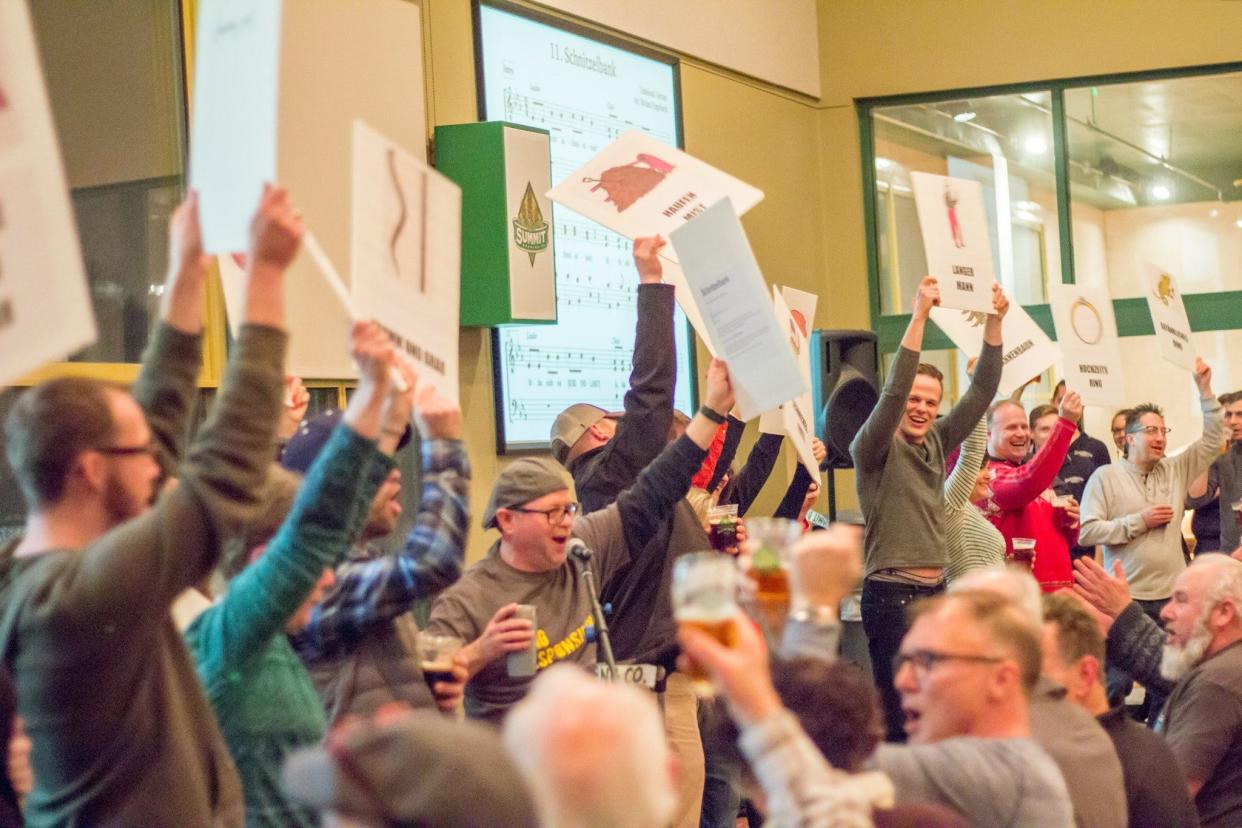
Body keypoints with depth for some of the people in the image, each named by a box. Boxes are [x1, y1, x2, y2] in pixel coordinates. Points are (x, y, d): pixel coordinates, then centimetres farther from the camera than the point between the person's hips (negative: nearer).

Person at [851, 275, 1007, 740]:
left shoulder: (936, 443, 12)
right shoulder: (874, 448, -6)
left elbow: (982, 392, 7)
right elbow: (893, 391, -22)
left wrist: (995, 322, -3)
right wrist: (920, 316, -27)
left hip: (935, 590, 7)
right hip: (891, 594, -7)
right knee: (901, 715, -10)